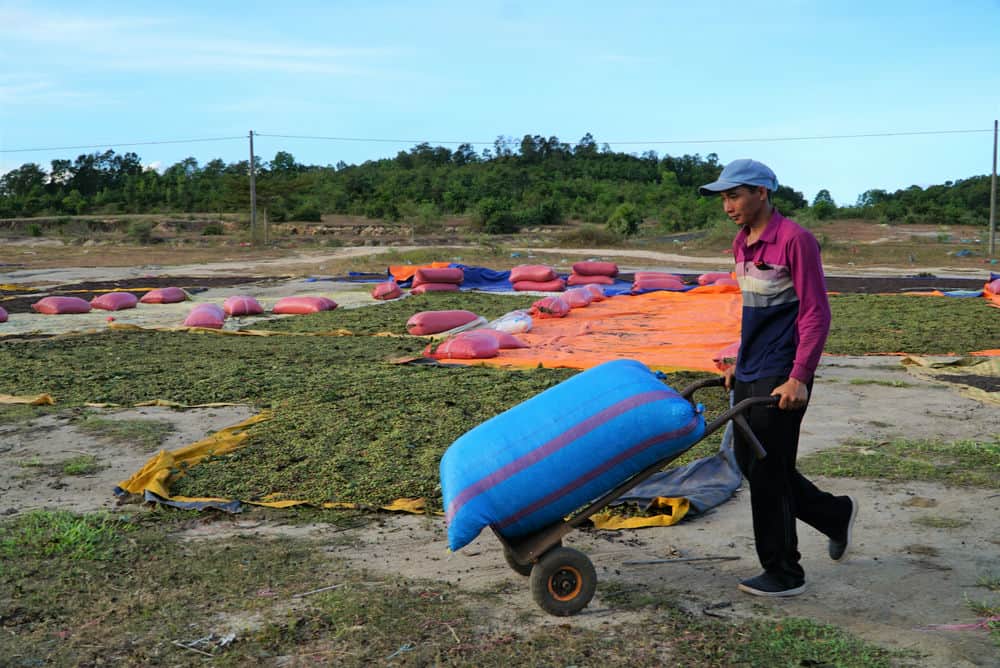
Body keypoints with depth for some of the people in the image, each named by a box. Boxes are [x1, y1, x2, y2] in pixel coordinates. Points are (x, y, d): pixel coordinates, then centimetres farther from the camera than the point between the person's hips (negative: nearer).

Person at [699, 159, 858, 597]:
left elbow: (815, 315, -17)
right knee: (748, 462, 14)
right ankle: (835, 515, 33)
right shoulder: (742, 242, 11)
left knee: (767, 470, -2)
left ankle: (783, 574, 13)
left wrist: (798, 378, -21)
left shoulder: (795, 240, -14)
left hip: (781, 379, -9)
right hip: (750, 375, 9)